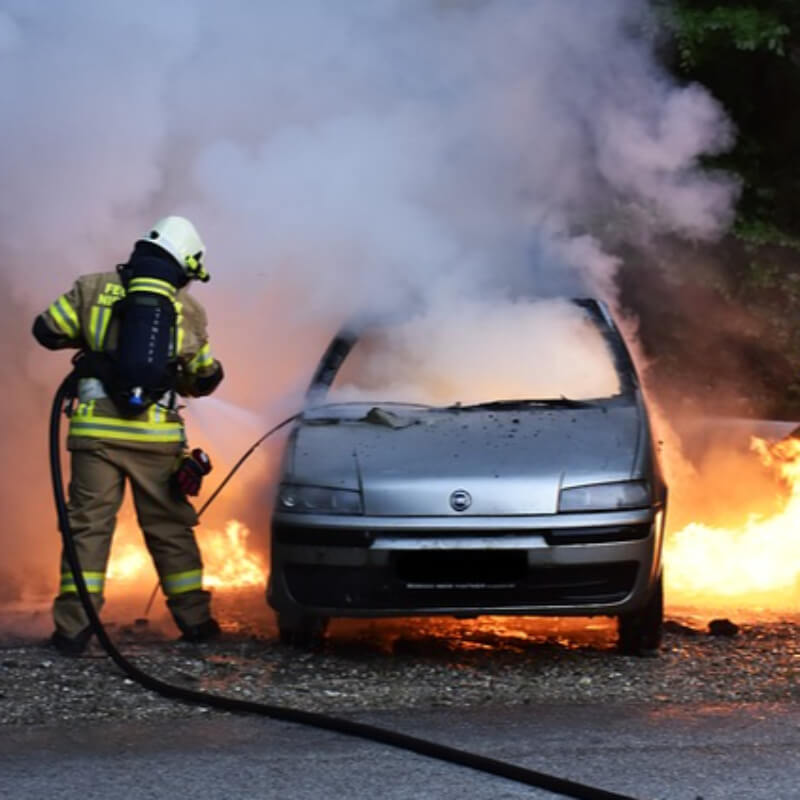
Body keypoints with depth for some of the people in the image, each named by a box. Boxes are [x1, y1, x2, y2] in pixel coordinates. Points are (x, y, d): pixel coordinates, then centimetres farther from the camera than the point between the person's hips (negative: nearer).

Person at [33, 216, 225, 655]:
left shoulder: (93, 288, 4)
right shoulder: (187, 309, 7)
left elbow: (47, 330, 4)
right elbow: (204, 378, 16)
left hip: (96, 429, -1)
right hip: (156, 435, 1)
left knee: (89, 525, 2)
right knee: (169, 528, 12)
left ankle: (73, 627, -4)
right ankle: (194, 619, 16)